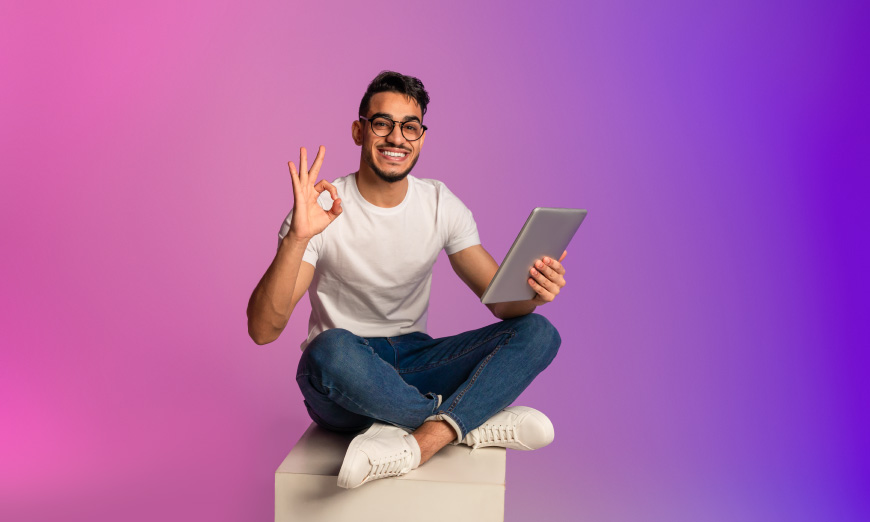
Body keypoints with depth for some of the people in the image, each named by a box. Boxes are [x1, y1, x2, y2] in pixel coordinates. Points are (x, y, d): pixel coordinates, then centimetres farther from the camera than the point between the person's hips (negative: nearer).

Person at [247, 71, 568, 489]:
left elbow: (502, 300, -1)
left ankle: (419, 441, -32)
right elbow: (262, 331, -21)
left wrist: (532, 291, -26)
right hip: (343, 377, -3)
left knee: (538, 333, -16)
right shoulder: (323, 211, -12)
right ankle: (480, 420, -18)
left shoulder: (441, 204, 0)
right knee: (333, 349, -40)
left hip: (414, 363, 4)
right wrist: (297, 239, -36)